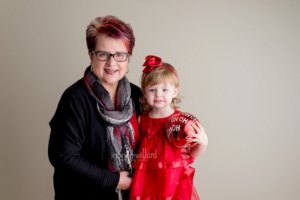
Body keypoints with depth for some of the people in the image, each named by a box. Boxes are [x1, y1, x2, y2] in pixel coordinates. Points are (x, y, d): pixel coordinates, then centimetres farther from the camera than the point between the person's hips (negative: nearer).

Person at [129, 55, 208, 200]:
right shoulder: (141, 120, -2)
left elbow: (191, 154, -1)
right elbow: (134, 148, 9)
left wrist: (203, 144, -16)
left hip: (175, 182, -2)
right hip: (147, 182, 2)